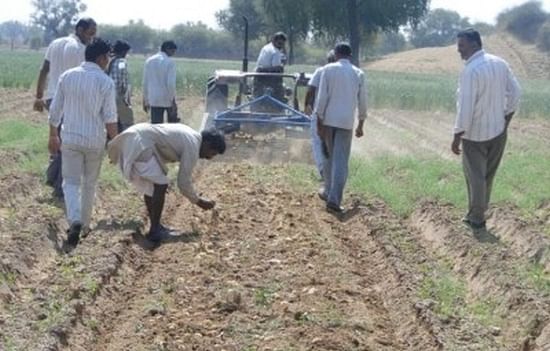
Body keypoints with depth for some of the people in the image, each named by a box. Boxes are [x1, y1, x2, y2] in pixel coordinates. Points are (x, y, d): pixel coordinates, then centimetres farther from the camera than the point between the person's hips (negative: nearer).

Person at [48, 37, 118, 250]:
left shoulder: (67, 76, 0)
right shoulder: (106, 82, -10)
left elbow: (55, 110, 5)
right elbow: (110, 118, -10)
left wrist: (53, 135, 17)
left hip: (70, 138, 2)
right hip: (94, 140, -2)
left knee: (71, 181, 6)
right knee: (89, 183, 15)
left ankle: (74, 220, -17)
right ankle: (84, 224, 24)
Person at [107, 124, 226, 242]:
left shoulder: (189, 135, 20)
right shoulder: (192, 146, -9)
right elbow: (183, 182, -8)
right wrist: (198, 201, 5)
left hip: (130, 137, 11)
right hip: (138, 143, -11)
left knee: (150, 185, 17)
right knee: (160, 185, -9)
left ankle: (155, 227, 23)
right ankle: (154, 231, -4)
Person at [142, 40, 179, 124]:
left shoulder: (149, 61, 6)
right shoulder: (169, 62, -9)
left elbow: (145, 82, 8)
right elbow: (171, 83, -15)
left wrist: (145, 101, 13)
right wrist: (173, 100, -11)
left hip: (154, 100, 4)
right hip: (168, 99, -4)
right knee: (173, 124, 13)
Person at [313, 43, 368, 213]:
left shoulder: (328, 69, -1)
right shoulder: (359, 74, 7)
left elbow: (322, 97, -6)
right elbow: (362, 102, 10)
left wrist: (319, 122, -3)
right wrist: (360, 125, 20)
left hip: (328, 120, 0)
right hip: (346, 122, 0)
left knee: (329, 157, 17)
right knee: (341, 162, -2)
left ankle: (329, 192, 28)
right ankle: (334, 199, -12)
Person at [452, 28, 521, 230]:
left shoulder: (471, 70, -22)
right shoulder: (500, 63, 1)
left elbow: (466, 107, -23)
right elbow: (515, 92, 7)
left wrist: (457, 137, -16)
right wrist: (506, 120, 16)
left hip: (475, 134, -7)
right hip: (498, 130, 7)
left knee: (475, 176, 7)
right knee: (488, 175, 18)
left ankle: (476, 218, 16)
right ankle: (479, 213, 30)